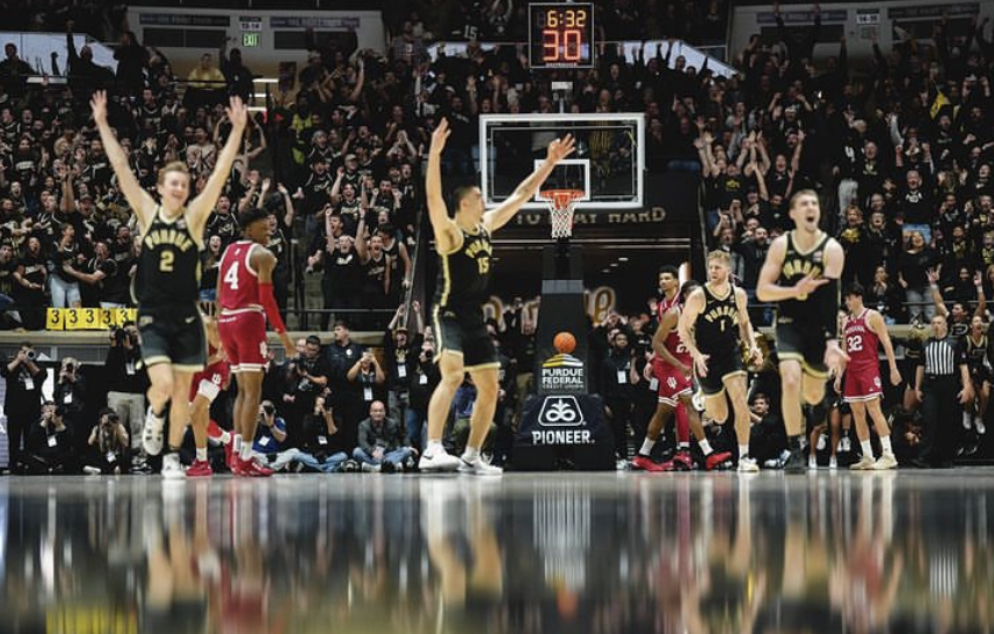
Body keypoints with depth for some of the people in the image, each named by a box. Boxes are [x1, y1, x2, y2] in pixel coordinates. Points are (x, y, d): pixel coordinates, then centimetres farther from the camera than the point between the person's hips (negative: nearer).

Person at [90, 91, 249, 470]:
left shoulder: (194, 217, -1)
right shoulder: (147, 213, 1)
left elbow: (220, 174, -8)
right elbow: (121, 168, -2)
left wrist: (237, 130, -15)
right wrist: (102, 124, -5)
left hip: (186, 318, 1)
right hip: (152, 317, -1)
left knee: (183, 393, 6)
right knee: (163, 384, -17)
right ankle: (154, 415, 16)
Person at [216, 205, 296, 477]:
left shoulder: (228, 252, 17)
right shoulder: (262, 255, -6)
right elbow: (266, 297, -13)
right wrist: (282, 332, -9)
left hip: (225, 321, 8)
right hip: (249, 319, -8)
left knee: (243, 389, 17)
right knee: (253, 391, -5)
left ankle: (237, 453, 10)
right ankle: (245, 459, -11)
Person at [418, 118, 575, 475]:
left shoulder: (486, 226, 10)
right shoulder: (449, 232, -12)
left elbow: (520, 196, 18)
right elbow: (433, 197, -30)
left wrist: (549, 164, 15)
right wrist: (435, 154, -42)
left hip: (475, 318, 9)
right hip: (449, 314, -9)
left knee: (489, 388, 8)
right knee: (452, 376, -27)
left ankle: (471, 457, 18)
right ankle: (432, 451, -37)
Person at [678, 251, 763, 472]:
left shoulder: (738, 295, -2)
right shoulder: (698, 297, -13)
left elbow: (744, 323, 15)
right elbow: (683, 329, -7)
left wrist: (752, 345, -2)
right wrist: (696, 355, -20)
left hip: (731, 354, 2)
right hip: (707, 359, -2)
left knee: (741, 403, -21)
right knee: (720, 417, 8)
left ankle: (744, 457, -17)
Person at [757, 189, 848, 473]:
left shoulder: (831, 249, -15)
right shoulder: (781, 246, -7)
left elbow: (830, 298, -24)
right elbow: (762, 291, -7)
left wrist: (832, 342, -33)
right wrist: (795, 290, -24)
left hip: (819, 327, 0)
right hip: (790, 323, 0)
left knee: (813, 394, 12)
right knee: (790, 381, -21)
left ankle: (819, 403, 52)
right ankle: (795, 453, -14)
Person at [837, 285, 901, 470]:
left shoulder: (872, 317, -3)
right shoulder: (846, 322, 18)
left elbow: (886, 342, -7)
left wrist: (893, 368, -14)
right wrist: (839, 375, 15)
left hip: (869, 369, -7)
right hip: (852, 370, 7)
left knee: (874, 409, -15)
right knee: (857, 413, 4)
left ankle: (888, 455, -17)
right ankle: (867, 457, 6)